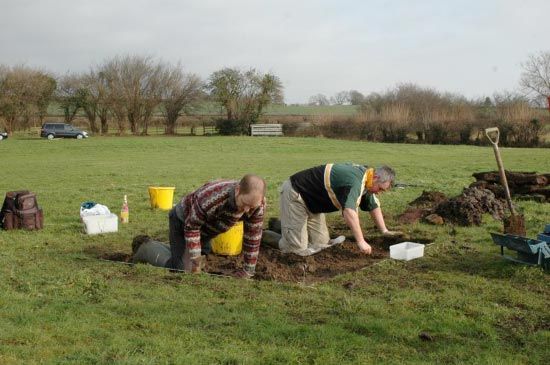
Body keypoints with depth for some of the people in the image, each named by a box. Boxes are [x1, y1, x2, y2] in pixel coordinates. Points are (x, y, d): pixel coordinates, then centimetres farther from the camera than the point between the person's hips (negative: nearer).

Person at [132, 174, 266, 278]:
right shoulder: (211, 197, -44)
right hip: (183, 220, -6)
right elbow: (191, 227, -31)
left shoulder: (258, 204, -28)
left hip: (207, 229, 6)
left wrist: (248, 270, -13)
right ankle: (146, 249, 8)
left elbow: (253, 237, -15)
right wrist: (195, 261, -28)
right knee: (182, 268, -15)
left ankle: (154, 246, 40)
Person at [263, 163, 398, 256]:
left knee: (320, 243, 5)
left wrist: (384, 231, 19)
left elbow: (374, 206, 19)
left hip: (311, 199, 10)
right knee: (297, 249, -16)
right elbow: (349, 212, -40)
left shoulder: (365, 177, 4)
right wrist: (361, 241, -36)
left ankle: (281, 224, 23)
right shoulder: (354, 181, -29)